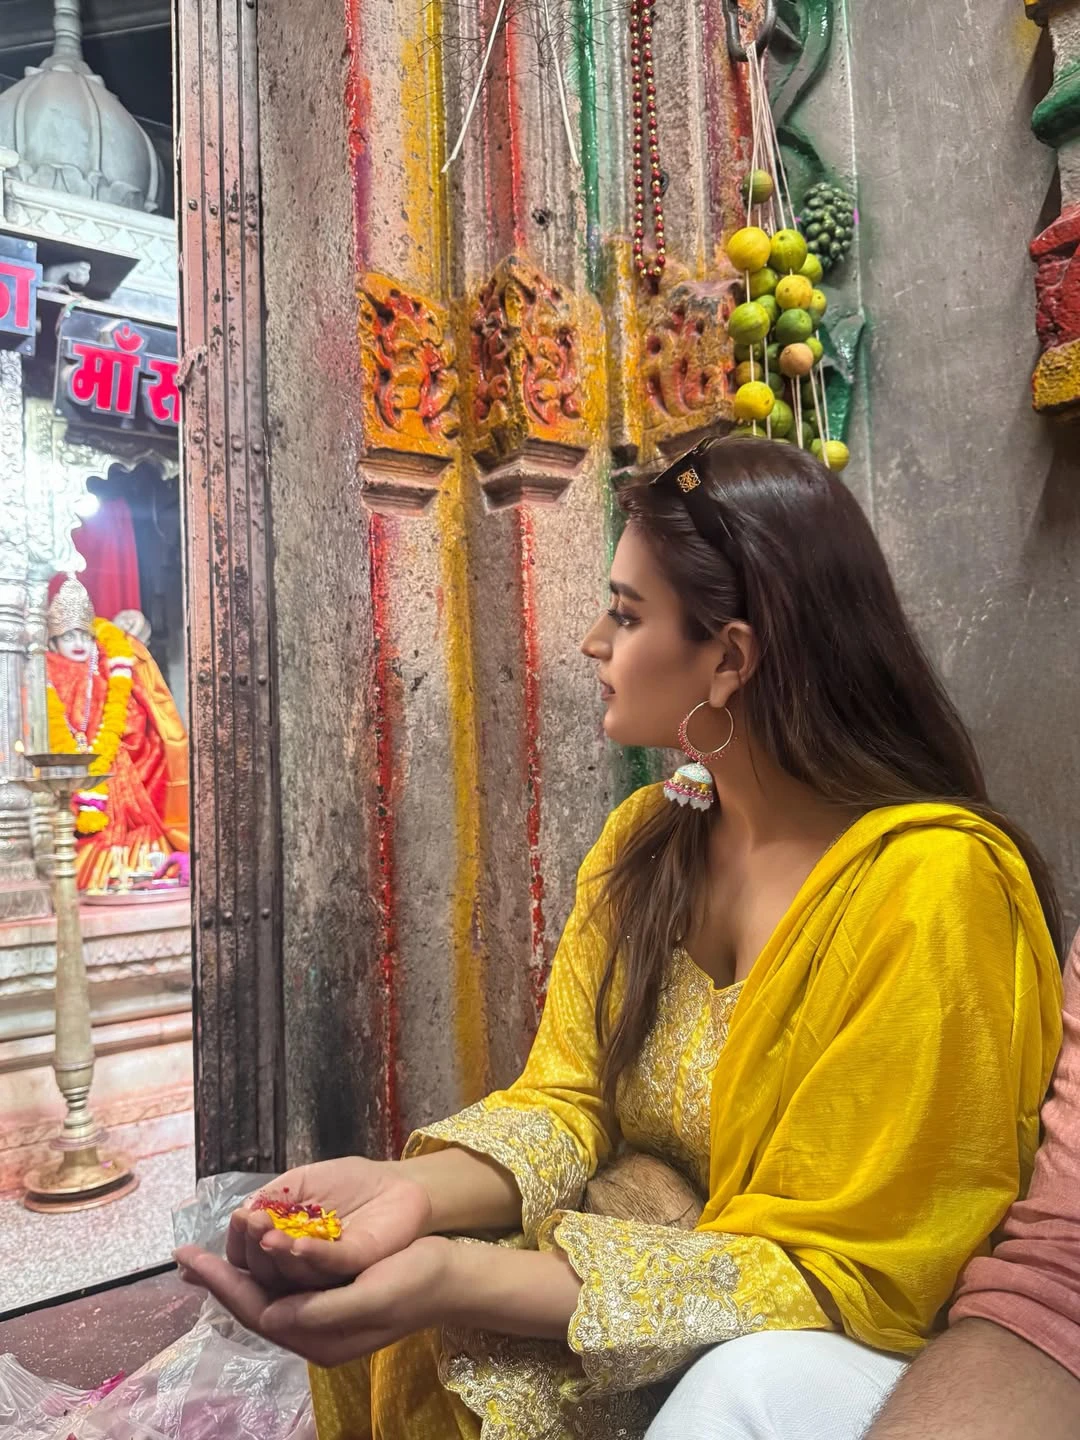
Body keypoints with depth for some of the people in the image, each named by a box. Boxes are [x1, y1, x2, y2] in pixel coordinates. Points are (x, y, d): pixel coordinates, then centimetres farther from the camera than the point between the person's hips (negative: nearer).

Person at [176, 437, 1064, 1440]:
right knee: (388, 1344, -13)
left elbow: (838, 1269, -21)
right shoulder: (645, 838, -2)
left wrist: (462, 1278, -31)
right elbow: (563, 1098, -1)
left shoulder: (931, 884, -24)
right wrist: (419, 1188, -23)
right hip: (673, 1264, 4)